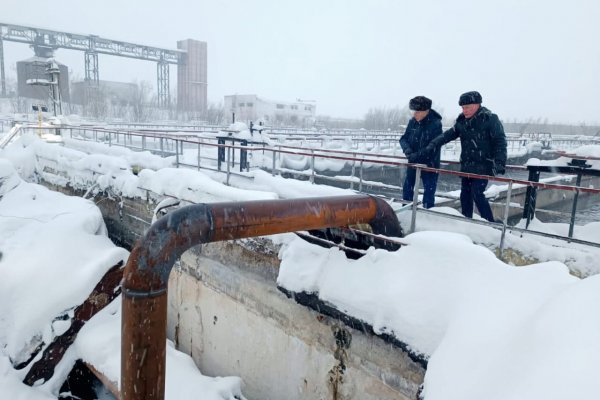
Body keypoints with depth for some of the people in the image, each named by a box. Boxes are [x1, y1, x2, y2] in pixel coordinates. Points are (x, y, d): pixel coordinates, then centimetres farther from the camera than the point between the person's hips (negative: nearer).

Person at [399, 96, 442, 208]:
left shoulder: (436, 124, -18)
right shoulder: (412, 121, -3)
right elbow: (404, 138, 2)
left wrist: (417, 155, -29)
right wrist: (407, 148, -19)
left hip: (429, 163, -5)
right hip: (413, 161, 5)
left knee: (429, 190, 2)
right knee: (407, 187, 14)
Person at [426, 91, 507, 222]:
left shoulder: (490, 119, -10)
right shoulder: (462, 120, 7)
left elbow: (500, 142, -13)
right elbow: (449, 134, 6)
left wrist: (500, 163, -23)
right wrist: (434, 144, -11)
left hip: (483, 166, -6)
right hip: (466, 166, 6)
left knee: (477, 194, -14)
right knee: (465, 194, 11)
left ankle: (490, 224, -3)